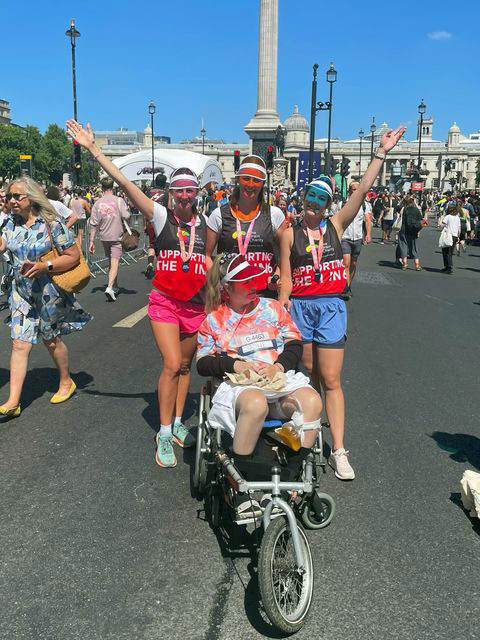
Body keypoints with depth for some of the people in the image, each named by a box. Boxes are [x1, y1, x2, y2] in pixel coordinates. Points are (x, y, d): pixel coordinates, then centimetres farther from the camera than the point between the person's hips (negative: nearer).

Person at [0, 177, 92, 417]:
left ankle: (66, 382, 37)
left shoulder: (52, 224, -14)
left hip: (49, 291, -4)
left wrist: (45, 266, -25)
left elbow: (74, 256, -15)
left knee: (51, 339, 12)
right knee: (20, 343, -1)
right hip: (22, 292, 4)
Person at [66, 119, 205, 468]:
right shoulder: (161, 215, -4)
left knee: (185, 365, 13)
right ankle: (164, 434, 3)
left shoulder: (207, 223, 3)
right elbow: (125, 182, -10)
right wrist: (93, 148, -13)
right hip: (164, 302, -3)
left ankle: (178, 422, 29)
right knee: (172, 365, -11)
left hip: (196, 305, 3)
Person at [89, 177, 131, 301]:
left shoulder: (97, 203, 0)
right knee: (115, 262, -7)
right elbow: (126, 216, -16)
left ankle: (115, 287, 30)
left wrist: (92, 241, 2)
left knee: (111, 262, 18)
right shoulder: (118, 200, -9)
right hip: (116, 236, -4)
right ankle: (110, 287, -24)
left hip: (104, 237, 4)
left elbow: (93, 224, -1)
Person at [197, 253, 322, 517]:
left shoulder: (273, 307, 18)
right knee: (255, 404, -40)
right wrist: (235, 364, -10)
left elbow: (294, 345, 11)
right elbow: (203, 364, 7)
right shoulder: (213, 320, 13)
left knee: (311, 401, -31)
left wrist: (279, 366, -9)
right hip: (240, 385, -2)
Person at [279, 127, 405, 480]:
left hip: (331, 307, 0)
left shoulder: (336, 225, 5)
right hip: (300, 307, 0)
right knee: (309, 377, 11)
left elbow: (362, 190, -3)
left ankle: (338, 450, 2)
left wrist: (381, 153, -6)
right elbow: (285, 279, 1)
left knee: (331, 380, -1)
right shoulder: (291, 233, 4)